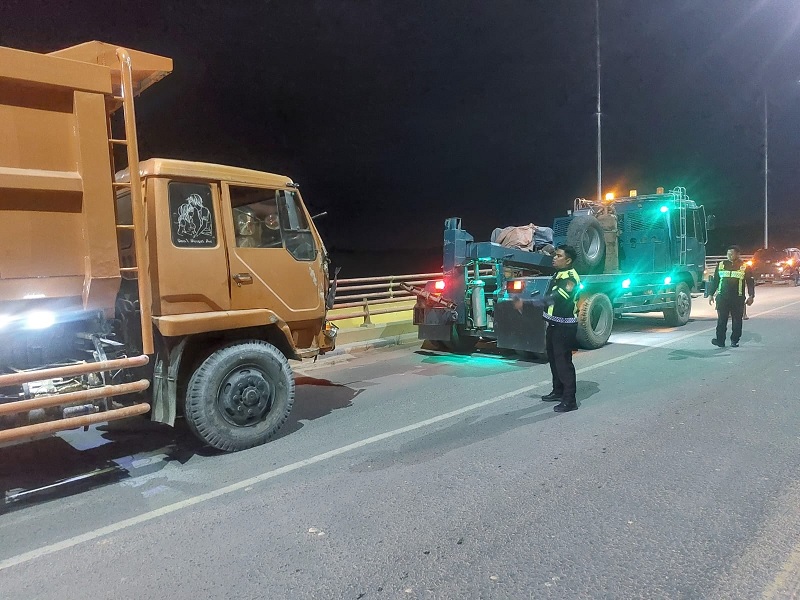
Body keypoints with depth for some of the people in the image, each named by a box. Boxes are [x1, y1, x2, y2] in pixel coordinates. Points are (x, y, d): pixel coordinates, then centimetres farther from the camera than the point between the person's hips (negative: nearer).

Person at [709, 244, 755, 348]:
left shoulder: (745, 266, 5)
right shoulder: (721, 265, 10)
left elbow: (750, 282, 5)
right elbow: (715, 280, 14)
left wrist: (751, 296, -4)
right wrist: (711, 294, 10)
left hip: (738, 299, -1)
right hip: (722, 298, 1)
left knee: (737, 321, 4)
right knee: (721, 320, -4)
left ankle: (734, 341, 13)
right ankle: (720, 340, -3)